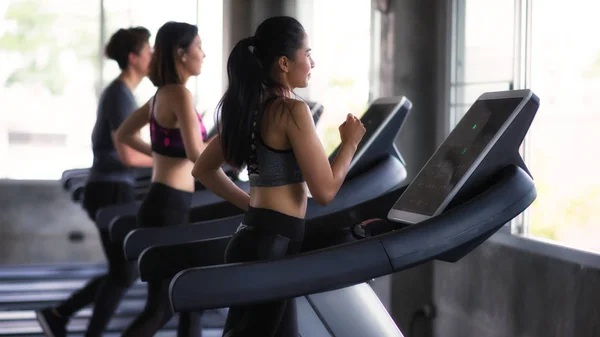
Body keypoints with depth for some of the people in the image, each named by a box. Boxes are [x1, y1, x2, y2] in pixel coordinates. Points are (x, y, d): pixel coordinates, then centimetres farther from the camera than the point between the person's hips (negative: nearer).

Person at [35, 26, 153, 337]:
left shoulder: (119, 92, 14)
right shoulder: (120, 95, -16)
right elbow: (127, 156, -24)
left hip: (112, 191, 10)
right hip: (111, 193, -10)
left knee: (124, 271, 13)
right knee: (123, 273, -1)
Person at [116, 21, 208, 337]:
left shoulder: (162, 94, 12)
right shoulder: (180, 95, -16)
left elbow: (123, 134, 22)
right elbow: (197, 154, -26)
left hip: (167, 206, 10)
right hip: (167, 209, -10)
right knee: (160, 306, -3)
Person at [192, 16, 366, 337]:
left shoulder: (247, 108, 11)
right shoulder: (292, 111, -14)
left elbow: (203, 169, 21)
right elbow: (325, 190, -15)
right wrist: (350, 142, -1)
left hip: (252, 237, 9)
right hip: (273, 245, -9)